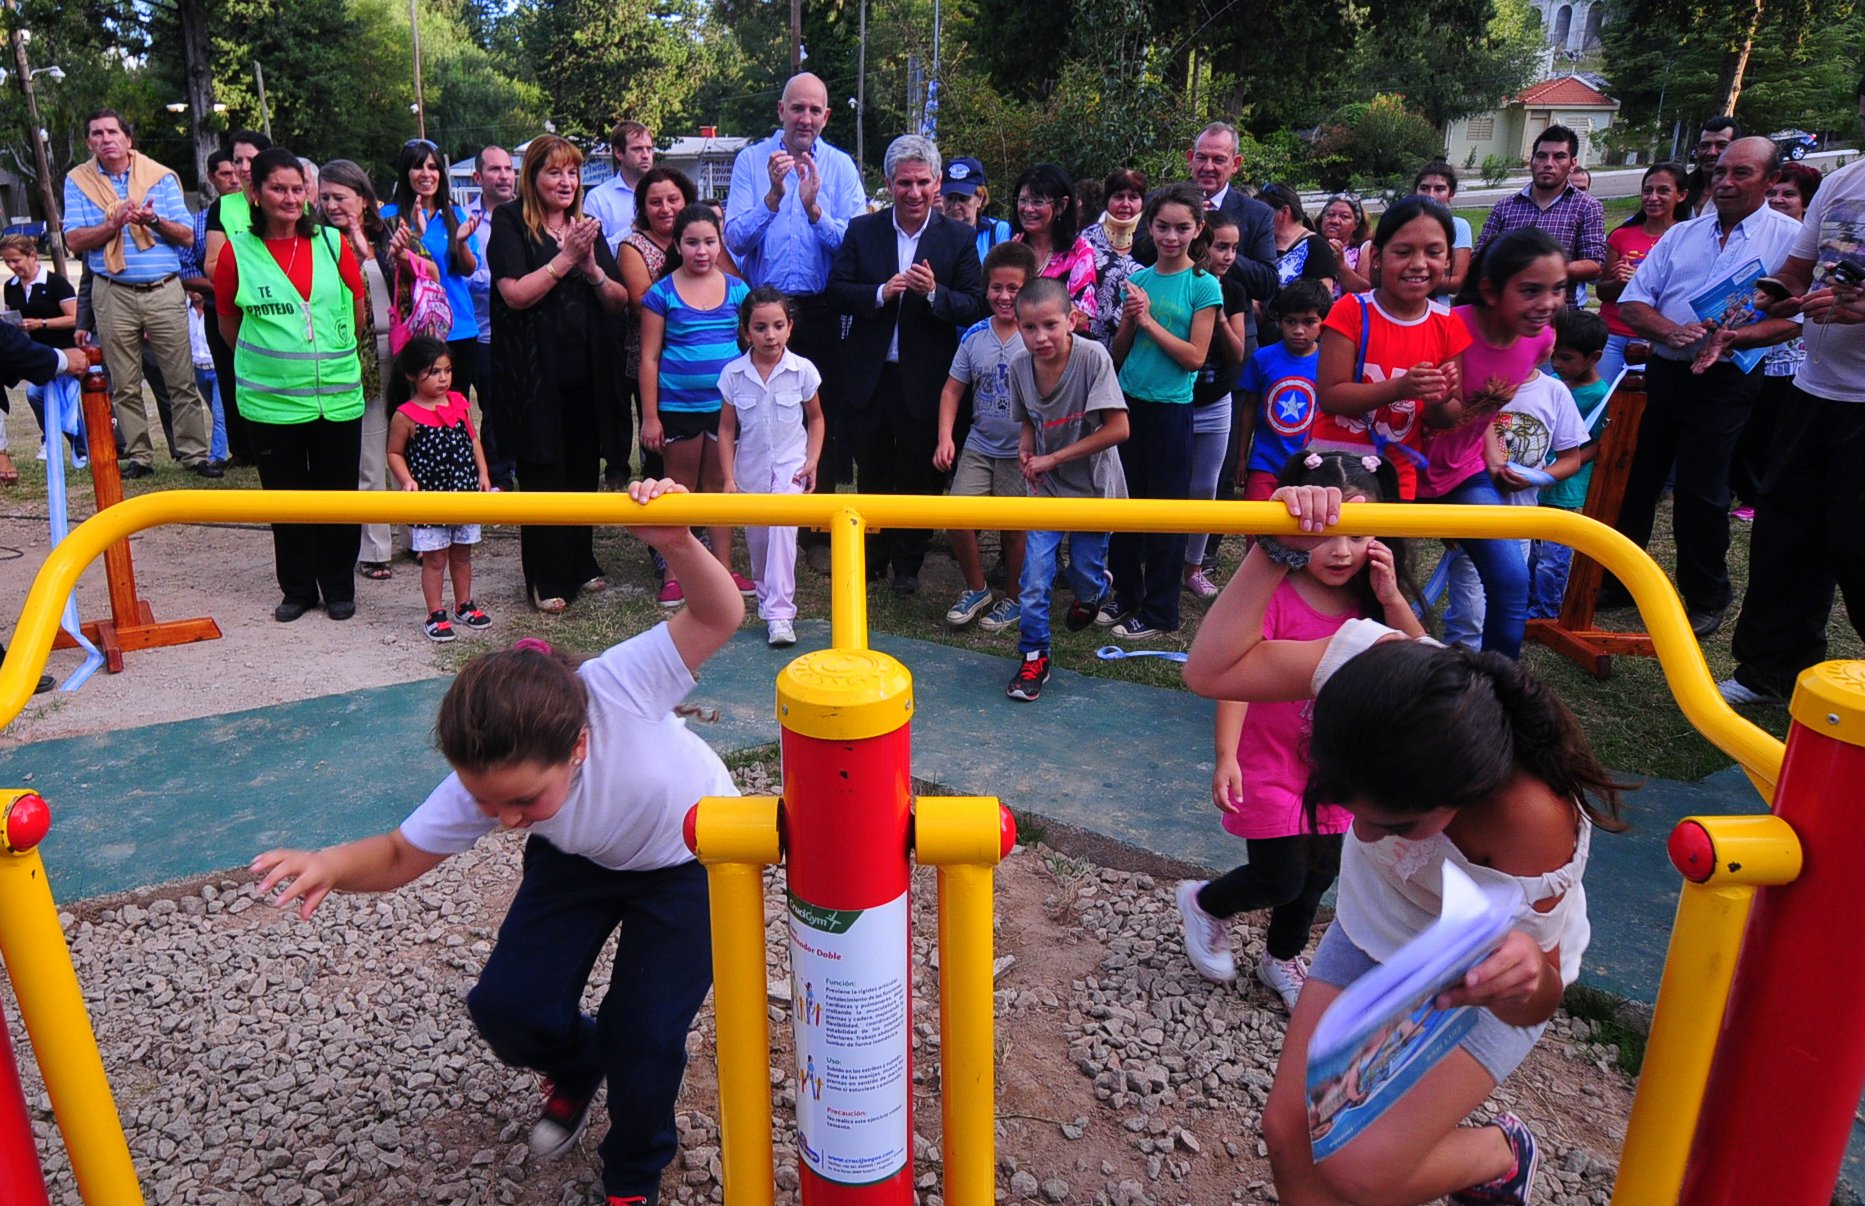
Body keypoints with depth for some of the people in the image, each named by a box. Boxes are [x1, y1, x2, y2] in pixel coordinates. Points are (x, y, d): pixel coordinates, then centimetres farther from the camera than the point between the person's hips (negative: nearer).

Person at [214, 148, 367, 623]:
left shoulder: (332, 242, 2)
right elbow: (229, 324, 9)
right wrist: (270, 358, 12)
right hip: (270, 400, 0)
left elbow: (359, 310, 11)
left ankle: (338, 588, 21)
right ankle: (298, 589, 22)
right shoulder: (237, 251, -1)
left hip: (337, 395, 1)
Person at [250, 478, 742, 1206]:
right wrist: (334, 863, -39)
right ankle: (576, 1069, 31)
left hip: (689, 857, -3)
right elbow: (401, 856, -17)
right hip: (577, 860, 4)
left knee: (644, 1035, -10)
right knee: (508, 1008, -8)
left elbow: (719, 618, -39)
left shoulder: (616, 688, -41)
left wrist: (678, 547, -58)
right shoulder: (481, 785, -29)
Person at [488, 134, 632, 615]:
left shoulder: (587, 226, 14)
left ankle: (580, 563, 24)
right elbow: (515, 293, -14)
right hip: (535, 372, -5)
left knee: (584, 466, 9)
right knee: (542, 471, -2)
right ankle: (547, 579, 6)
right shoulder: (510, 223, -1)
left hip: (585, 371, 5)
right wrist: (564, 259, -14)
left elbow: (619, 301, 9)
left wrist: (592, 267, -9)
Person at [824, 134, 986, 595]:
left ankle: (907, 564, 27)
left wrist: (934, 293, -25)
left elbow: (975, 307, -7)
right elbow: (836, 292, -4)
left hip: (925, 379, -1)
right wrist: (881, 292, -20)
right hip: (869, 376, 2)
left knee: (919, 475, 10)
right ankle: (872, 555, 35)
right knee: (871, 470, 15)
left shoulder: (959, 239, -2)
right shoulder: (862, 230, 2)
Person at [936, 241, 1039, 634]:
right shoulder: (975, 335, 1)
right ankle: (976, 589, 20)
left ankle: (1014, 598, 28)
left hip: (1021, 453, -3)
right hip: (978, 446, 4)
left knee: (1013, 527, 6)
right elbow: (953, 388, 7)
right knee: (956, 516, -3)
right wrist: (945, 437, -4)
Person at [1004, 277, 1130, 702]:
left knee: (1085, 576, 11)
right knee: (1035, 577, -7)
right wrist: (1025, 449, -12)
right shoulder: (1020, 367, -8)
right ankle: (1034, 657, 10)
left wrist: (1053, 458, -20)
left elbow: (1118, 429, -23)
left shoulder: (1093, 357, -22)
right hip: (1047, 489, 3)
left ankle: (1093, 592, 48)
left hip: (1092, 488, -3)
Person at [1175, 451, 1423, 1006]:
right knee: (1281, 881, -1)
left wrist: (1391, 598, -21)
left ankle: (1282, 959, 45)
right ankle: (1203, 903, 31)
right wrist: (1227, 757, -30)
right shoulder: (1274, 595, -23)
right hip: (1271, 766, -6)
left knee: (1319, 874, 18)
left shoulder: (1370, 600, -5)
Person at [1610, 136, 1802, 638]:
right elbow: (1632, 302, 5)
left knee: (1700, 492, -4)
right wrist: (1672, 331, -14)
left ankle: (1706, 599, 14)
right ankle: (1617, 579, 21)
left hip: (1725, 382, -4)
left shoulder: (1789, 237, 1)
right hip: (1663, 371, 4)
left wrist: (1732, 337, -25)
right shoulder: (1681, 234, 14)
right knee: (1636, 478, 7)